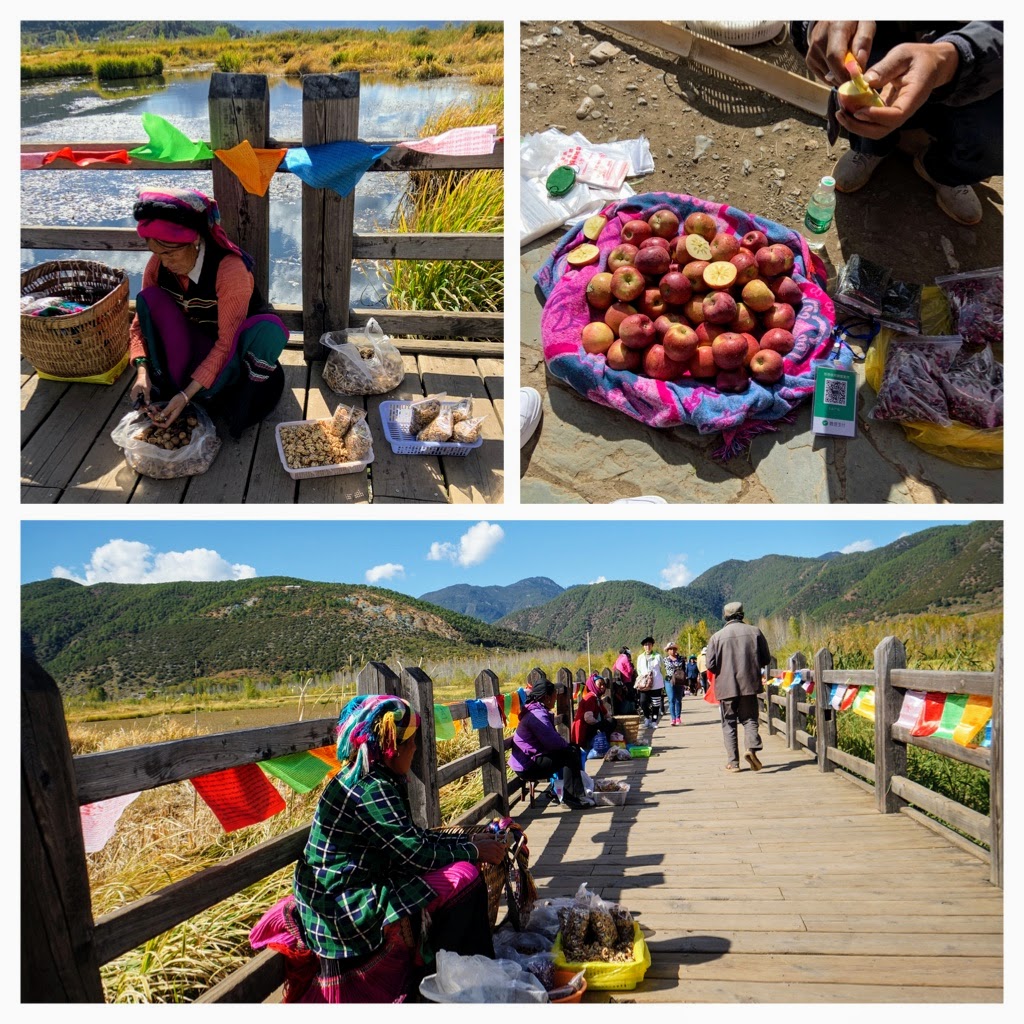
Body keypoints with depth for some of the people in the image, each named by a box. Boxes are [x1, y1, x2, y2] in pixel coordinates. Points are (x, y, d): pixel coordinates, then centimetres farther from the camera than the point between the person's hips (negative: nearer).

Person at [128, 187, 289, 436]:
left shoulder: (230, 268, -29)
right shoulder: (158, 264, -13)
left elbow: (228, 341, -29)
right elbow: (141, 321, -6)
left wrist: (187, 394, -35)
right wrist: (142, 372, -25)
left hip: (235, 350, -4)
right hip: (197, 349, 4)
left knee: (269, 328, -37)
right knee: (151, 299, -19)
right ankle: (168, 389, -20)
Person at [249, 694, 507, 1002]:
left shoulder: (362, 779, 9)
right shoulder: (371, 789, -21)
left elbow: (413, 837, 15)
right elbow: (415, 854, -21)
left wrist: (468, 839, 10)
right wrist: (474, 850, -9)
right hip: (347, 909, -11)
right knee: (464, 878, -14)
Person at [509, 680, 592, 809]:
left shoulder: (538, 712, 14)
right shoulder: (538, 715, -22)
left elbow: (551, 739, 17)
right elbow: (553, 742, -27)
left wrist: (567, 744, 1)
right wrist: (567, 744, -7)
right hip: (527, 767, -11)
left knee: (574, 749, 12)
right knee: (570, 754, -18)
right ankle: (573, 797, -15)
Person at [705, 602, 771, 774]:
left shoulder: (717, 637, -4)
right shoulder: (755, 632, 0)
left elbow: (710, 665, -6)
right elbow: (766, 659, 4)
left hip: (726, 687, -1)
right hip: (749, 685, 1)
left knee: (729, 723, 7)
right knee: (749, 718, 11)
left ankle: (733, 761, 3)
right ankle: (752, 747, -14)